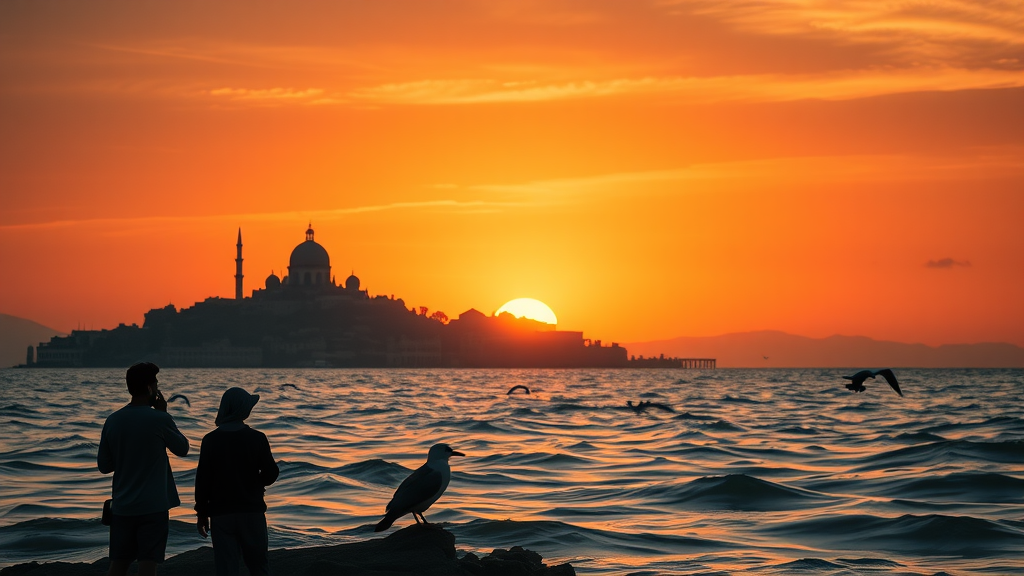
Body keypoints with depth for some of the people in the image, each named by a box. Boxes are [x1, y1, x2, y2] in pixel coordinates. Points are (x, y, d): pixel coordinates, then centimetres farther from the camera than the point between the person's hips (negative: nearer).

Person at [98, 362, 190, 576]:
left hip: (121, 506, 5)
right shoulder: (159, 419, -12)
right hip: (153, 506, -5)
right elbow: (182, 448, 5)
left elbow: (104, 466, 8)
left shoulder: (113, 421, 2)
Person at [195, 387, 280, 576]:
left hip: (221, 513, 0)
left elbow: (202, 479, -4)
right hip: (252, 511, 0)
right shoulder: (257, 438, -5)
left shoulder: (210, 440, -4)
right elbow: (271, 473, -3)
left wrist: (202, 513, 4)